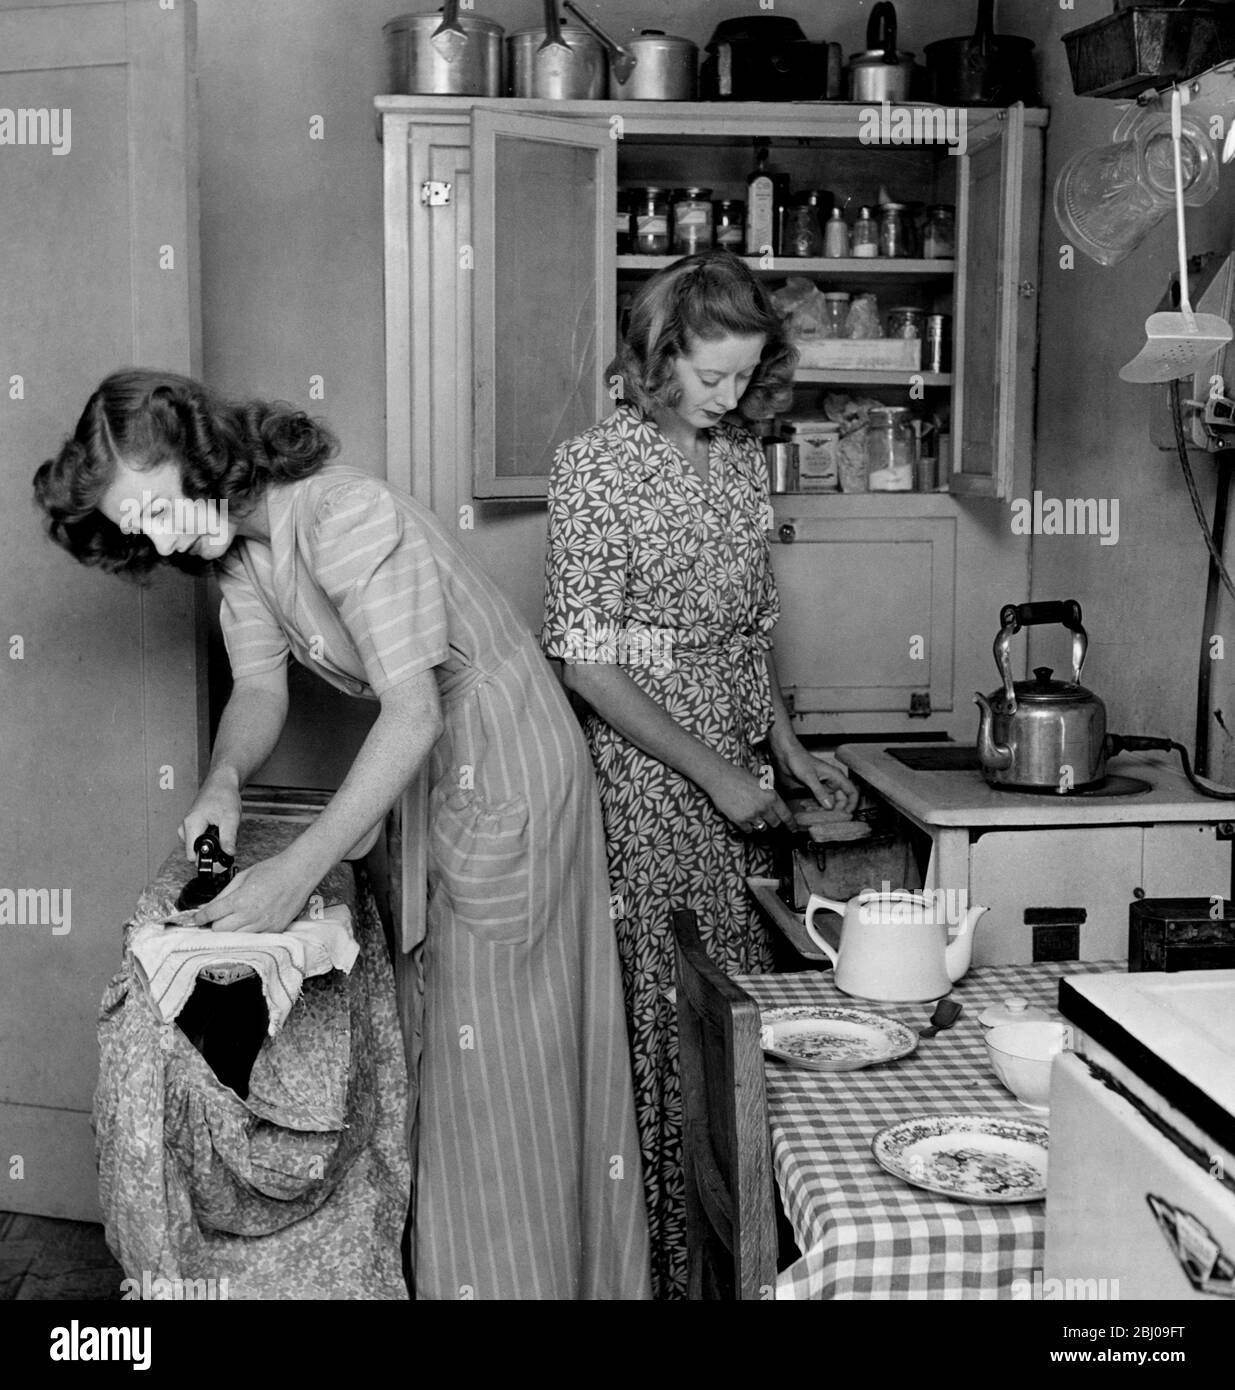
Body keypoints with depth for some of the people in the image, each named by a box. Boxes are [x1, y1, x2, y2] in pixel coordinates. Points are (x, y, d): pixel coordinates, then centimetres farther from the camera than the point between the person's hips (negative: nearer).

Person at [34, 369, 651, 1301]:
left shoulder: (347, 516, -28)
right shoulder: (238, 542, 1)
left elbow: (413, 713, -33)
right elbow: (260, 688, 4)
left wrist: (297, 872, -37)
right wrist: (223, 783, -18)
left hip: (507, 761, -9)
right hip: (436, 766, 9)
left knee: (506, 1046, 1)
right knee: (438, 1033, 16)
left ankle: (520, 1272, 16)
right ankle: (447, 1257, 31)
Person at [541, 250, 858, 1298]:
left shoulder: (743, 460, 10)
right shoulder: (597, 465, -10)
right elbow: (587, 662, -14)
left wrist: (789, 750, 8)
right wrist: (711, 770, -15)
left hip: (735, 774, 6)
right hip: (639, 771, -6)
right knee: (658, 1011, -1)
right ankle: (658, 1260, 14)